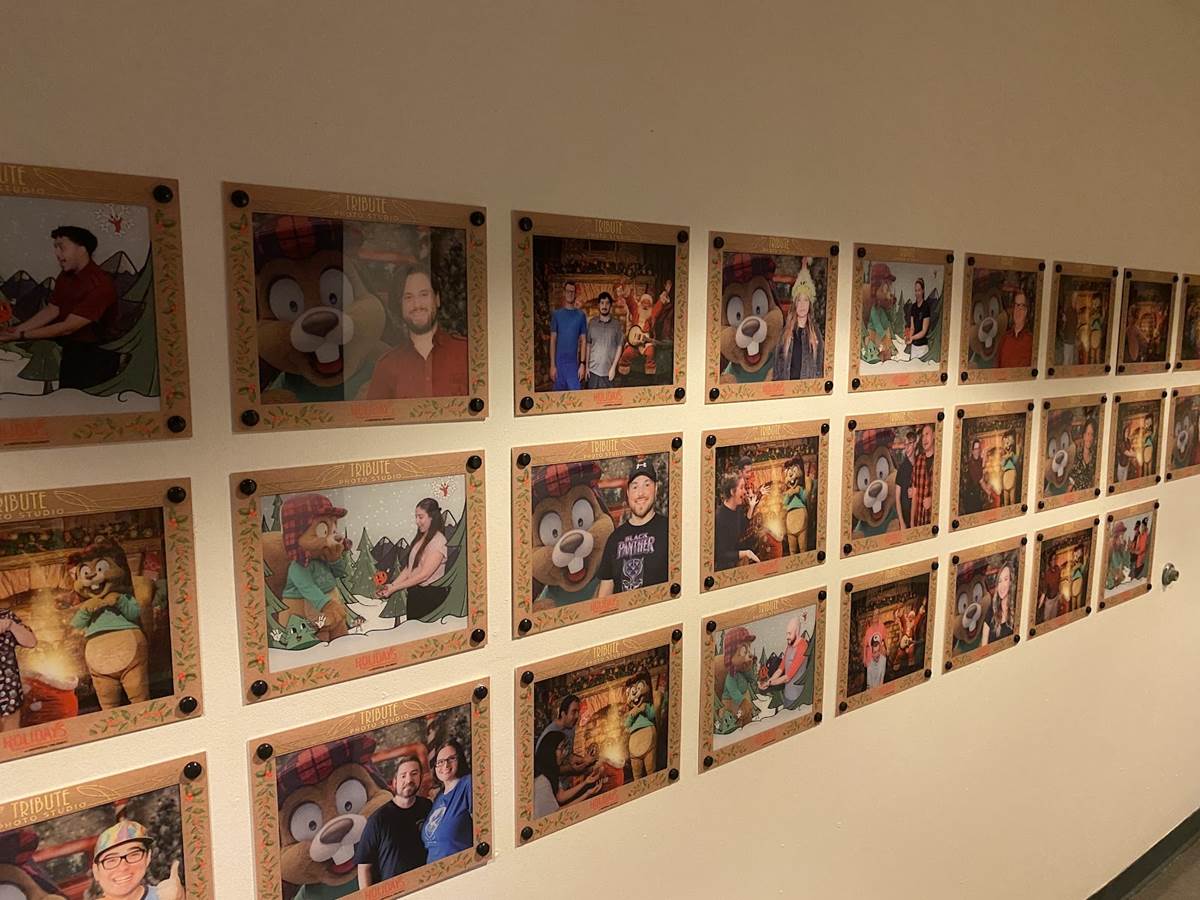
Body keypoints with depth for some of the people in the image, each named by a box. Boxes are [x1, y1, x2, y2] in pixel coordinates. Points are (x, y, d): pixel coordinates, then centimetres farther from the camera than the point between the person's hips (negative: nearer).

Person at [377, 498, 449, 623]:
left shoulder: (438, 541, -17)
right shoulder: (420, 538, 11)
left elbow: (424, 574, -20)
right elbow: (409, 567, 8)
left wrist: (394, 588, -18)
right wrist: (391, 585, -6)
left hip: (431, 595, -7)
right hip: (414, 592, 7)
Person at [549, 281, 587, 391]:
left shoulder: (581, 315, 6)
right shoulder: (557, 314, 5)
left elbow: (583, 341, 4)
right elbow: (553, 340, 3)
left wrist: (582, 364, -5)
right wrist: (552, 365, -5)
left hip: (574, 362, 0)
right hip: (559, 362, 0)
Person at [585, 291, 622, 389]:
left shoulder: (616, 324, 1)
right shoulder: (592, 322, 4)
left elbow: (619, 347, 3)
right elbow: (588, 345, 8)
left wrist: (613, 367, -4)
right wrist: (586, 366, 3)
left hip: (608, 370, -1)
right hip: (593, 369, 1)